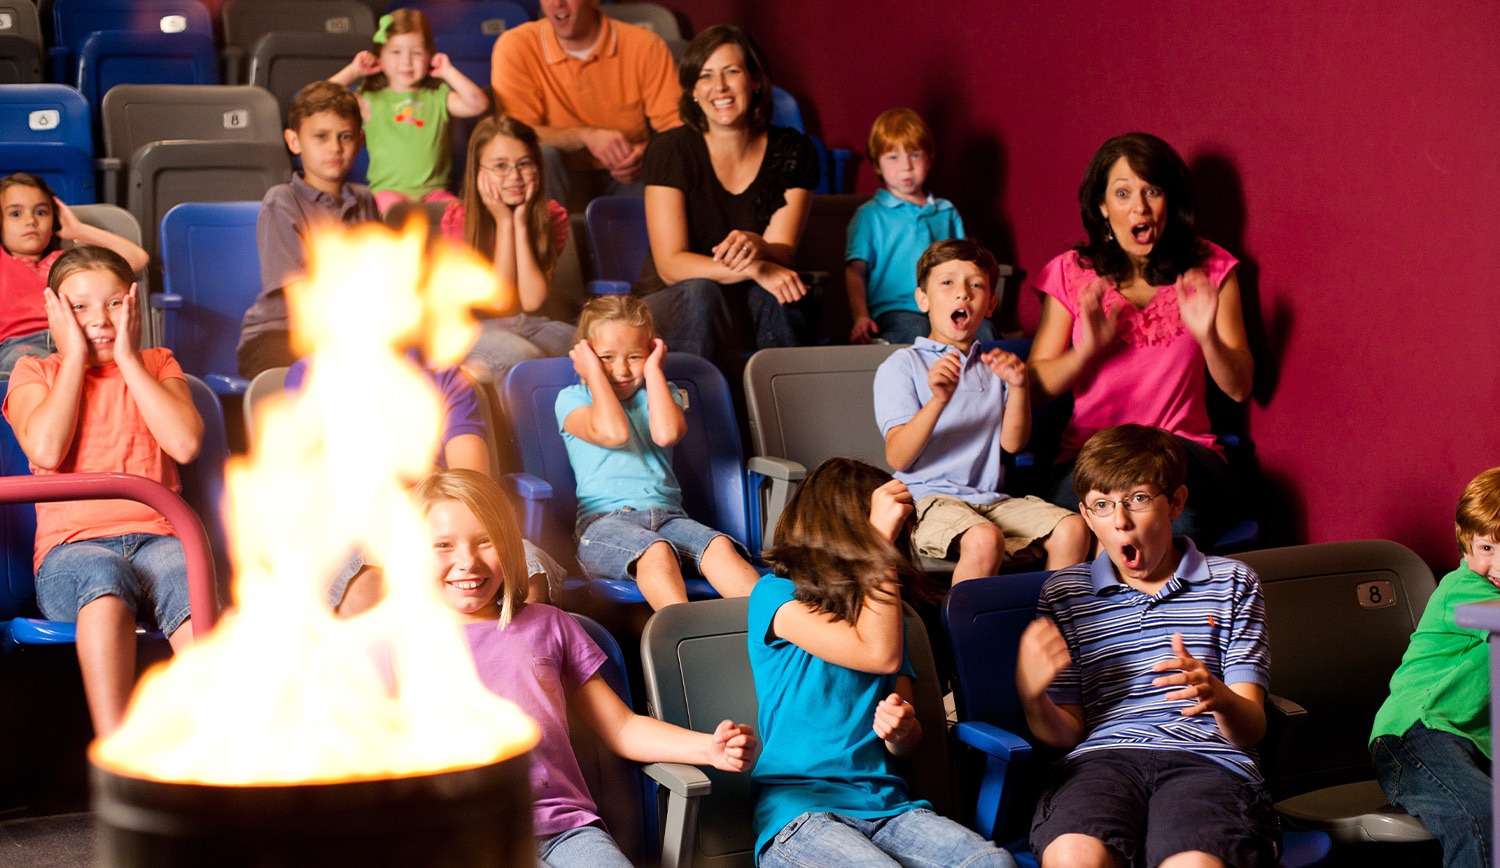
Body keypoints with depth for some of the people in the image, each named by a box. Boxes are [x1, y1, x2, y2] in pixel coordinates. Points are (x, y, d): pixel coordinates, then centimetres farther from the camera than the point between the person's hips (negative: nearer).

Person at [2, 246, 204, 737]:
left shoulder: (156, 366, 19)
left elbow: (185, 444, -2)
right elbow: (46, 451, -7)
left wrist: (127, 358, 2)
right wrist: (75, 356, 2)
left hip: (156, 537, 1)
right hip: (72, 546, -1)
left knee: (186, 582, -36)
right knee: (104, 575, -38)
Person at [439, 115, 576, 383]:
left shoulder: (551, 216, -1)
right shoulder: (459, 219, -9)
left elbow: (532, 301, -13)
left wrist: (521, 224, -16)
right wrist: (504, 223, -16)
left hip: (530, 325, 4)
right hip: (474, 328, -4)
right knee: (523, 355, -36)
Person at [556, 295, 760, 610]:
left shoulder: (660, 394, 23)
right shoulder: (572, 399, 11)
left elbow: (667, 434, -3)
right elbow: (613, 433, -12)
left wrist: (653, 370, 6)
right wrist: (595, 374, 1)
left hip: (666, 514, 4)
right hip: (603, 520, -3)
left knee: (720, 546, -29)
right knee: (655, 551, -38)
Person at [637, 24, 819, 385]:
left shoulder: (791, 151, -2)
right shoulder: (672, 150, -10)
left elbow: (783, 251, -9)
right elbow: (670, 264, -17)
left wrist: (754, 246, -35)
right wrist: (756, 270, -33)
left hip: (755, 308, 2)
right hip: (674, 306, -1)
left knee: (775, 289, -31)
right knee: (702, 291, -35)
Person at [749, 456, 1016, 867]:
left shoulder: (883, 613, 21)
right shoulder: (775, 595, 1)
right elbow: (881, 656, -12)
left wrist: (901, 729, -7)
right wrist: (879, 539, -7)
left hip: (884, 803, 5)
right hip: (798, 807, -5)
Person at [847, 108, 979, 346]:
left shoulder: (947, 212, 25)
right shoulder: (870, 215, 12)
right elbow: (855, 271, 3)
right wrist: (861, 317, -14)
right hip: (896, 310, -4)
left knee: (983, 328, -29)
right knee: (912, 331, -40)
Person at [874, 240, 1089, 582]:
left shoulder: (992, 366, 20)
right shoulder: (901, 367, 4)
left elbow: (1012, 443, 6)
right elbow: (897, 458, -9)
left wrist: (1018, 386, -10)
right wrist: (938, 400, -23)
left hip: (993, 499, 5)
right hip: (928, 498, -5)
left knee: (1072, 529, -19)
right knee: (984, 540, -35)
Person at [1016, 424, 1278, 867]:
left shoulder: (1231, 582, 19)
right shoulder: (1063, 593, 21)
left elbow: (1252, 730, 9)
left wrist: (1220, 698, -16)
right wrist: (1031, 696, -8)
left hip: (1208, 759, -1)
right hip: (1099, 759, 1)